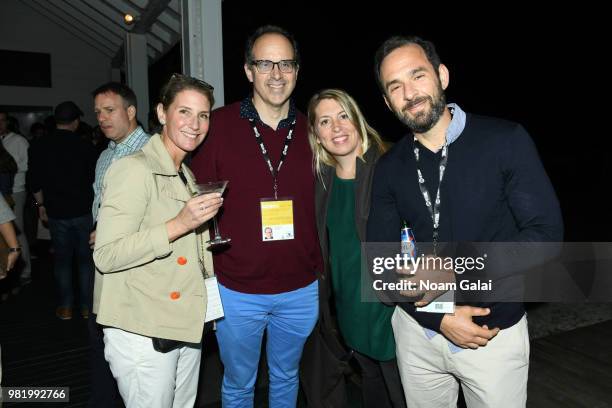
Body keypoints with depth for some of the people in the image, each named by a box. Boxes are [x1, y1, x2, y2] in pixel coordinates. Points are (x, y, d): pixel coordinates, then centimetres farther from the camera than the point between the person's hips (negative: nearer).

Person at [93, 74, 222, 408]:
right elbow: (106, 256, -22)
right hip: (142, 333, -8)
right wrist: (178, 225, -28)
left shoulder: (186, 175, 13)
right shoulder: (132, 169, -15)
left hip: (185, 326, 8)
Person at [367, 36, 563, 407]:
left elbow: (545, 232, -14)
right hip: (418, 329, 3)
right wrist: (439, 318, -14)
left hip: (495, 331, -2)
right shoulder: (390, 168, -3)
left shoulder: (506, 140, -11)